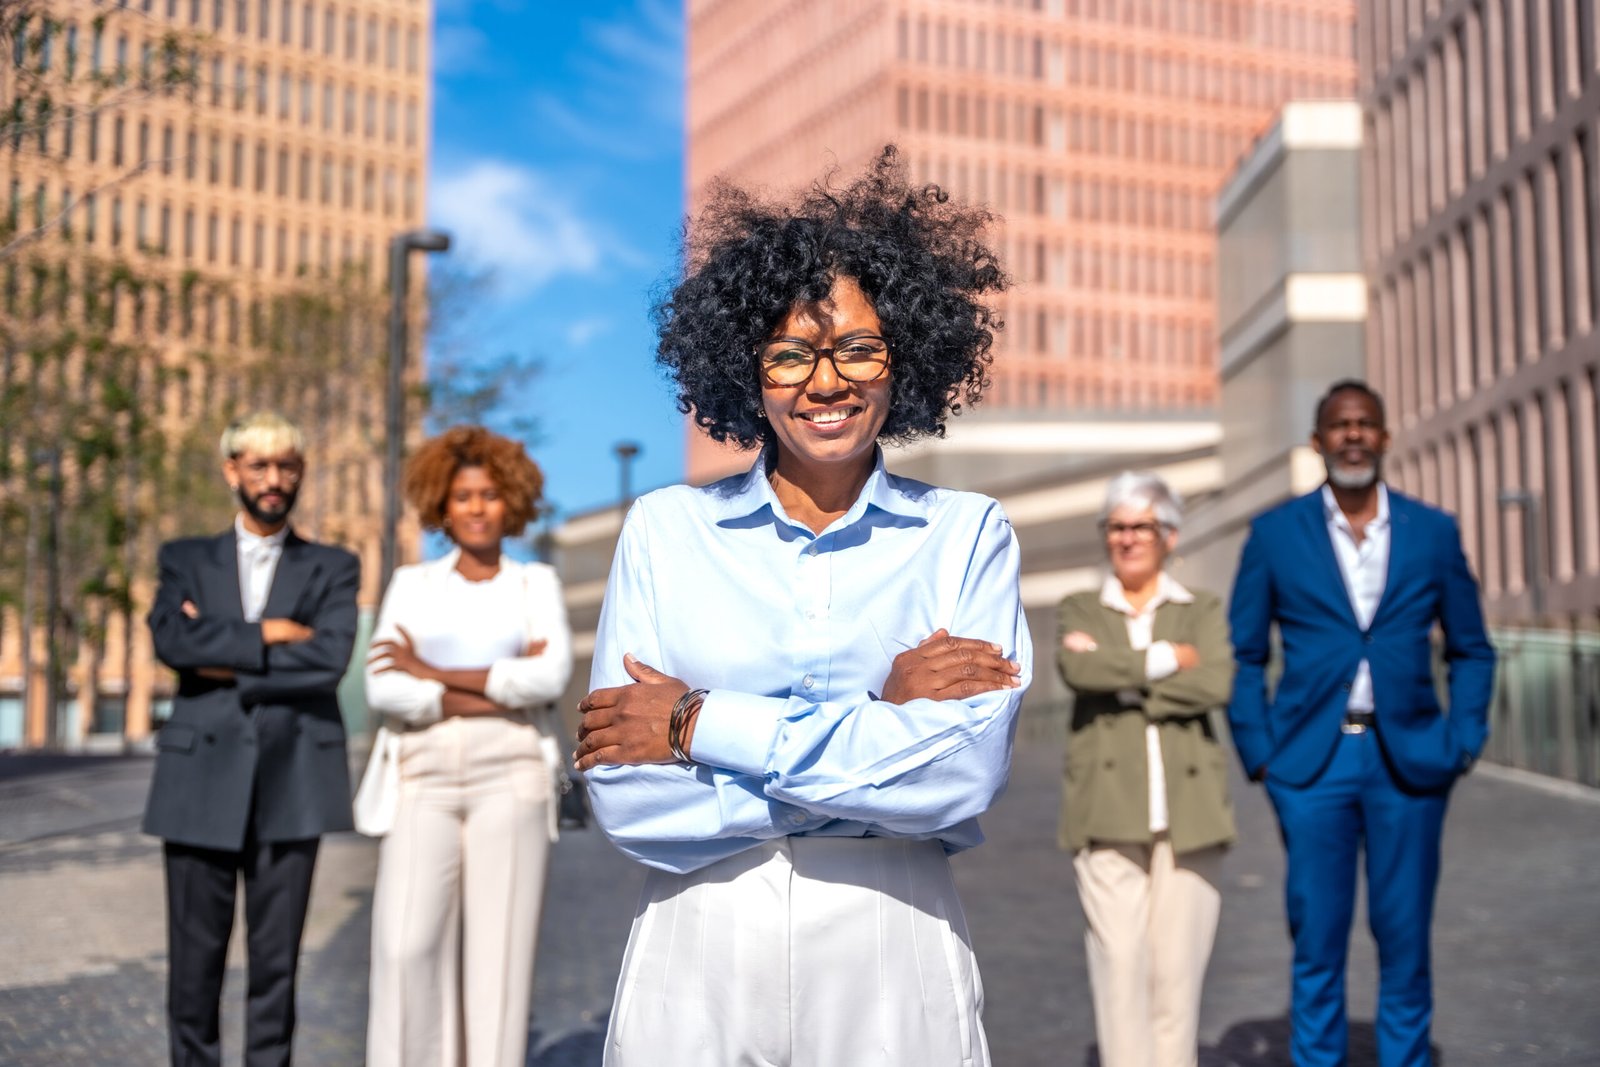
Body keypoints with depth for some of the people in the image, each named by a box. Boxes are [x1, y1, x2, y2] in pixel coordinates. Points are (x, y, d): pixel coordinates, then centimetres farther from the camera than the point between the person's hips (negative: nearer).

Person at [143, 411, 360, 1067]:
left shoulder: (333, 568, 11)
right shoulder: (186, 559, 14)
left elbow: (329, 658, -8)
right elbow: (169, 640, -6)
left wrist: (227, 666, -6)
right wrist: (265, 636, -9)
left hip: (292, 779, -1)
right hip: (202, 775, 1)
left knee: (277, 956, 2)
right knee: (195, 954, 2)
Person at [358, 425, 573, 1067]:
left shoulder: (536, 583, 11)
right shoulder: (411, 585, 12)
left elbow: (552, 677, -8)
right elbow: (383, 690, -2)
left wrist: (434, 675, -7)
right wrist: (498, 688, -9)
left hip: (509, 780, 0)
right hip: (425, 780, 1)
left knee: (498, 954, -3)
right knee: (409, 949, -13)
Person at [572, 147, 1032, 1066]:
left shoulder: (968, 534, 1)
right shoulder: (666, 531, 1)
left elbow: (965, 771, -14)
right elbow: (627, 795, -8)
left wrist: (703, 722, -13)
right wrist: (877, 720, -13)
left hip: (895, 959, 0)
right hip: (699, 956, 0)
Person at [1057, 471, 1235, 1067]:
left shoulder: (1203, 610, 14)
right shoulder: (1080, 611, 15)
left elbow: (1216, 685, -6)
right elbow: (1077, 670, -8)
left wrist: (1121, 678, -6)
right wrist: (1165, 659, -5)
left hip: (1188, 810, 0)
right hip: (1108, 810, 0)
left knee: (1178, 963, -3)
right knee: (1119, 960, -7)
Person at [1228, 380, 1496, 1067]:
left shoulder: (1433, 532, 7)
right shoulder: (1275, 535, 4)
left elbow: (1471, 650, 12)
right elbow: (1243, 655, 6)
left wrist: (1462, 745, 1)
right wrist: (1258, 751, -2)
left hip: (1409, 762, 1)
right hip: (1312, 761, -1)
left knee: (1404, 939, 6)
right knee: (1316, 940, 3)